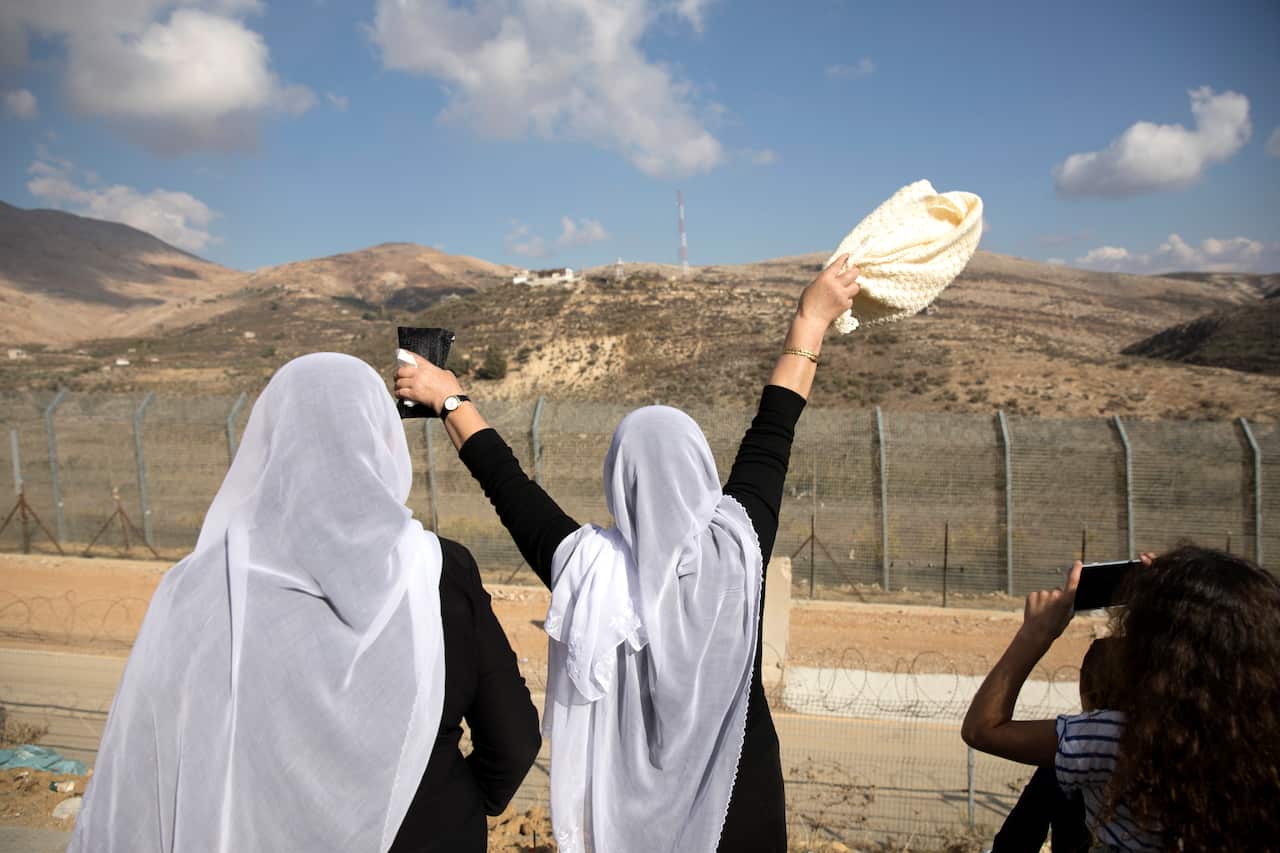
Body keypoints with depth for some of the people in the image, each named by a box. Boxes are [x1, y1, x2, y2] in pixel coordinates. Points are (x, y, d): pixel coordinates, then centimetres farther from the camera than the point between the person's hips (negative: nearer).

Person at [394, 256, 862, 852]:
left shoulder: (588, 569, -21)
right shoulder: (736, 548, -20)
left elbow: (506, 482, -7)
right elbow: (769, 437, -7)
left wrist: (449, 399, 8)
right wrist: (811, 320, 5)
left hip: (629, 799, 0)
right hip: (736, 796, 0)